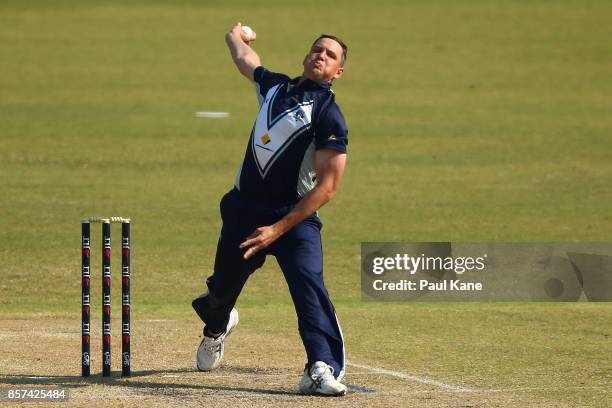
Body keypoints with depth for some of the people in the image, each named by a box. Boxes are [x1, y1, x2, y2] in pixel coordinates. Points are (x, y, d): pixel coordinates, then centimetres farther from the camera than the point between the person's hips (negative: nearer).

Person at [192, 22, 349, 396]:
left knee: (310, 287, -25)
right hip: (243, 209, 6)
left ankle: (323, 369, -35)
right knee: (224, 284, 19)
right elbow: (243, 56, 33)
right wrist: (237, 36, 57)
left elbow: (328, 186, -16)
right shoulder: (276, 87, 10)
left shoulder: (329, 115, -9)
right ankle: (216, 327, 53)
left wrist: (279, 228, -21)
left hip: (295, 216, -6)